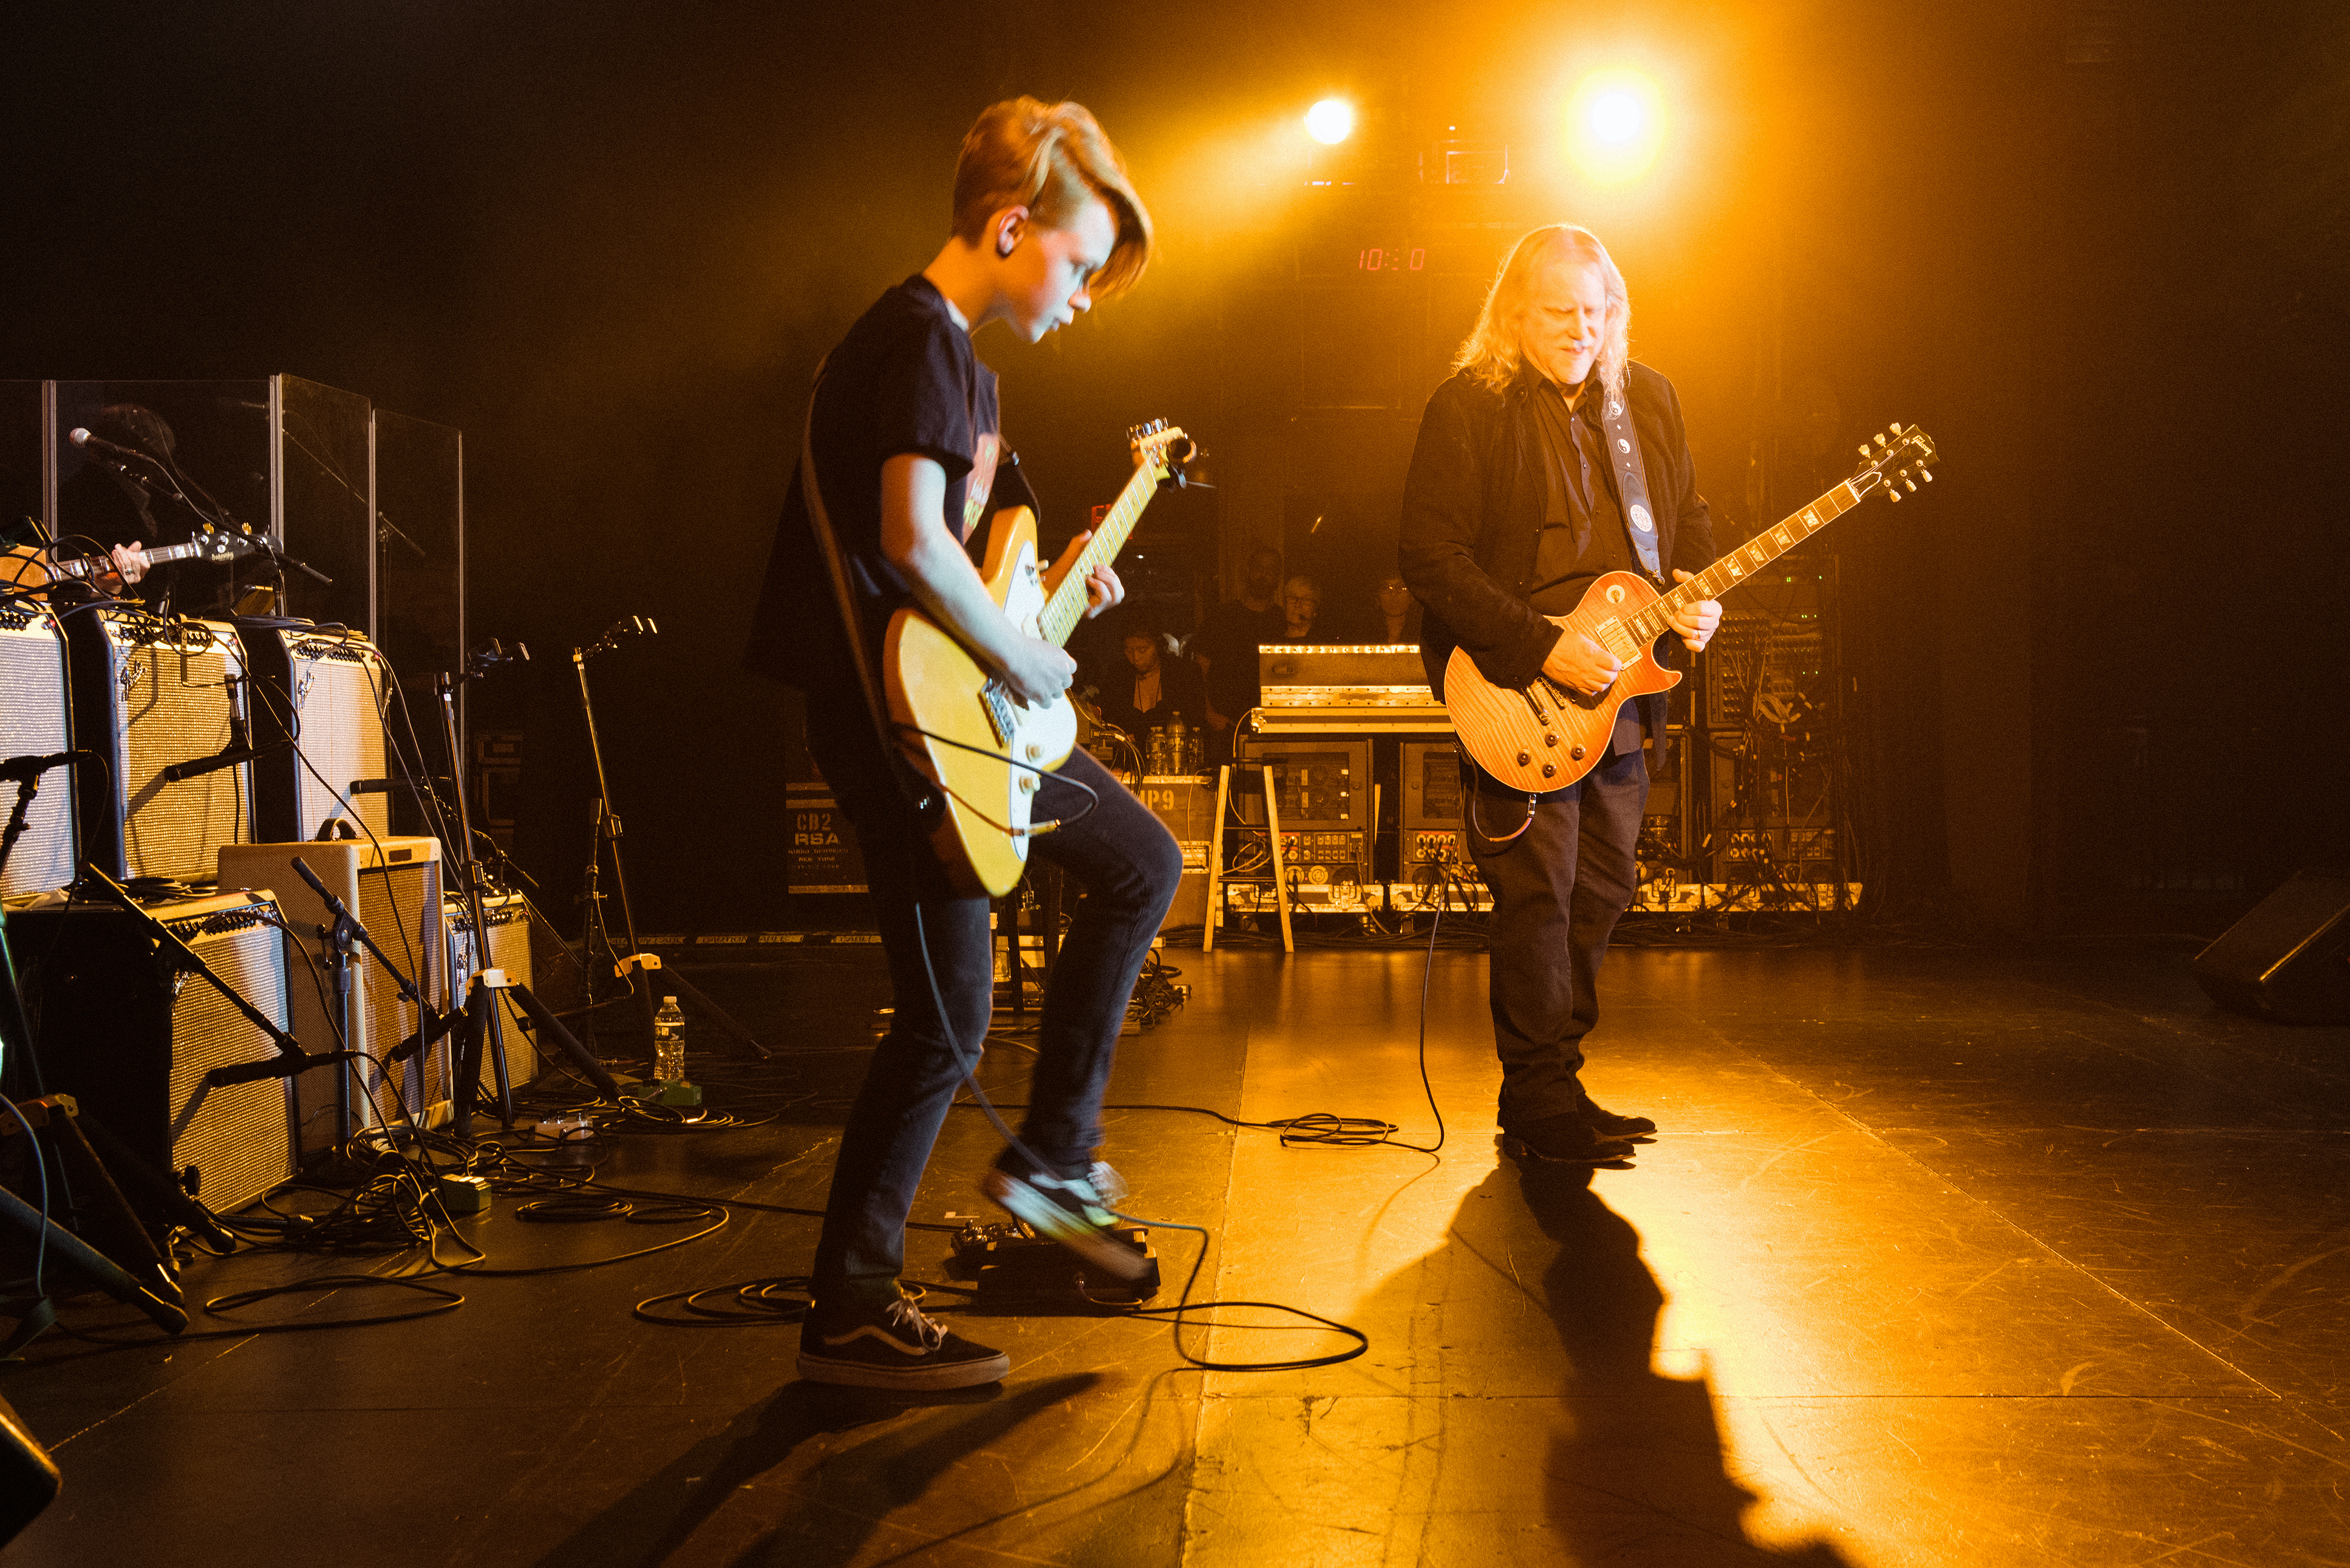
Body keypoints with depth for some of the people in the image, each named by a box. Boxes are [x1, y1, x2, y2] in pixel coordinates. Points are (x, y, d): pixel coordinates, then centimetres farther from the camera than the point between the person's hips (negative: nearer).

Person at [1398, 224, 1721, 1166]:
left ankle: (1552, 1087, 22)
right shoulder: (1469, 408, -9)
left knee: (1602, 893, 10)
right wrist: (1543, 650, -21)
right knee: (1539, 896, -8)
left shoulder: (1648, 399, 11)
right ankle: (1543, 1106, 2)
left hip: (1621, 692, 7)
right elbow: (1431, 556, -15)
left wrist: (1698, 597, -2)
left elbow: (1689, 518, 21)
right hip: (1518, 698, -7)